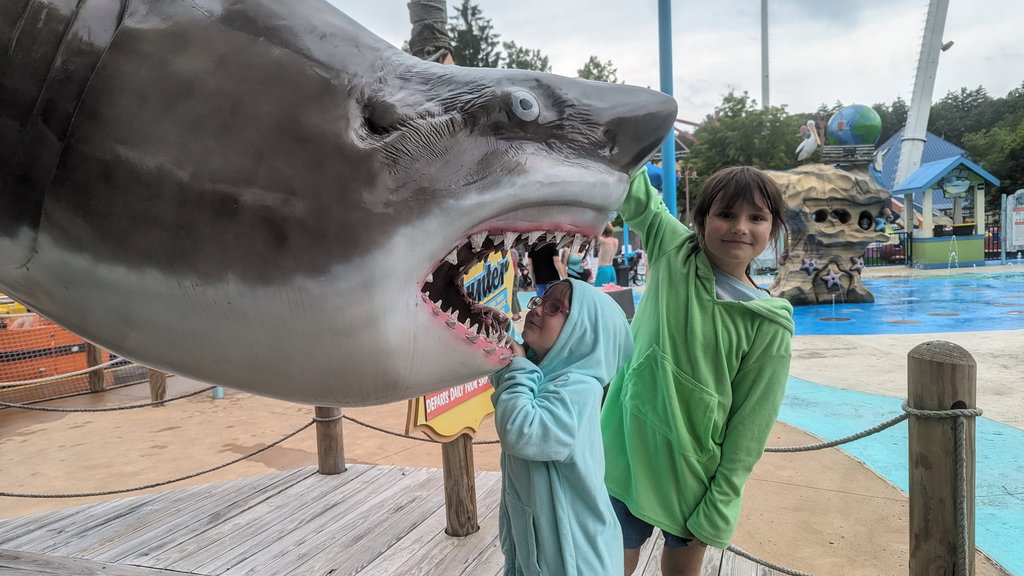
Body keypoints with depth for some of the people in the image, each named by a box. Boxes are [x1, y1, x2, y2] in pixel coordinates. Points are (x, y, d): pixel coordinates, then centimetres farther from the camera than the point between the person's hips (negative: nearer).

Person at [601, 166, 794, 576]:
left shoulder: (769, 325, -11)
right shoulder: (673, 252, -6)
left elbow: (750, 425, -8)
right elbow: (634, 194, -7)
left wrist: (718, 511, -7)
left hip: (692, 473, -1)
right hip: (625, 455, 1)